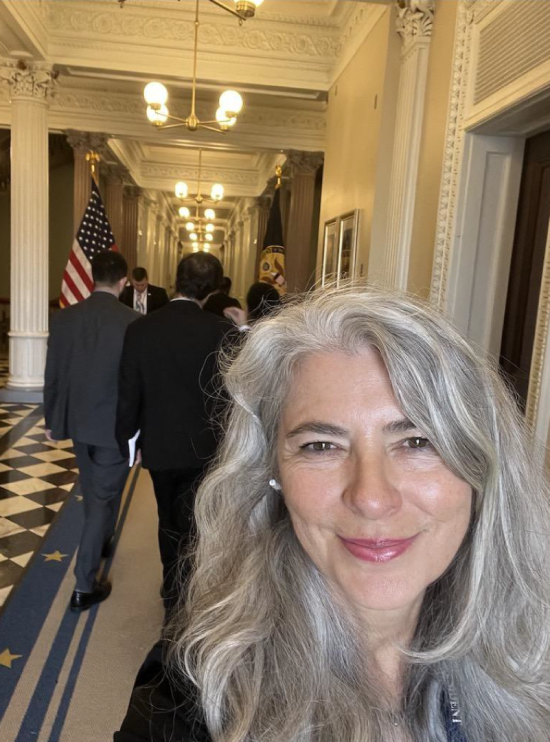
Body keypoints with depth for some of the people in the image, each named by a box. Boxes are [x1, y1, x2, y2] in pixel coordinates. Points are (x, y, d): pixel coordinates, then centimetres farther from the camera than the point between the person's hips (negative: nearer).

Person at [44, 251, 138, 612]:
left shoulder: (63, 317, -5)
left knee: (94, 491, 26)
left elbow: (52, 376, 1)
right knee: (104, 498, 6)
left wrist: (51, 420, 14)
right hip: (116, 425, -5)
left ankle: (100, 543, 48)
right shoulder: (134, 322, -18)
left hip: (76, 420, 5)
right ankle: (85, 585, 12)